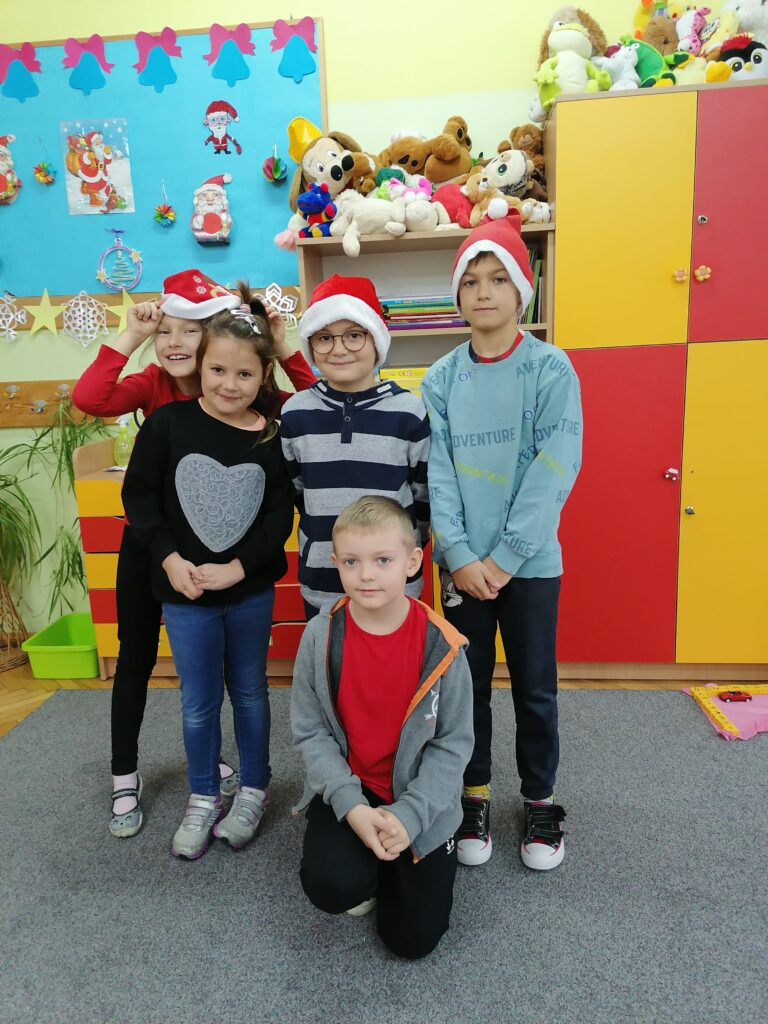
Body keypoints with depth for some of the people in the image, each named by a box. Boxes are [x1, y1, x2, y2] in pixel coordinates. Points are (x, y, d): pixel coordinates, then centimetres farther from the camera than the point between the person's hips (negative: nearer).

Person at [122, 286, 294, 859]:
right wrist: (170, 559, -12)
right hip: (183, 591, 0)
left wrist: (236, 568, -15)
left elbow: (281, 516, -7)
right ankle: (203, 800, 35)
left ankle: (253, 792, 37)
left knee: (249, 693, 16)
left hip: (251, 592, 0)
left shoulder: (272, 435, -8)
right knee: (198, 704, 13)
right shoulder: (168, 423, -7)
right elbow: (138, 495, -3)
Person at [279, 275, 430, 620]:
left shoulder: (409, 411, -9)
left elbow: (428, 492, 1)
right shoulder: (295, 413, -3)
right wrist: (327, 530, 12)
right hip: (320, 584, 2)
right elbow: (293, 490, 9)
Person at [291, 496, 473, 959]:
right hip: (346, 790, 1)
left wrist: (408, 815, -19)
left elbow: (454, 743, -10)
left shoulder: (441, 645, -18)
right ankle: (364, 870, 13)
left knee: (414, 939, 2)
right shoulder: (321, 636, -15)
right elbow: (310, 731, -9)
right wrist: (350, 805, -20)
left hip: (419, 800, 0)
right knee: (332, 887, -25)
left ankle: (395, 866, 33)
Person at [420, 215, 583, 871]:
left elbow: (555, 471, -12)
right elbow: (435, 474, -3)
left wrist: (504, 557, -15)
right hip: (464, 564, 2)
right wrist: (460, 556, -13)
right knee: (469, 683, 12)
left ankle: (540, 800, 33)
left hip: (531, 562, -2)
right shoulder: (441, 379, 3)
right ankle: (476, 794, 32)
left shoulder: (551, 368, -4)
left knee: (535, 687, 11)